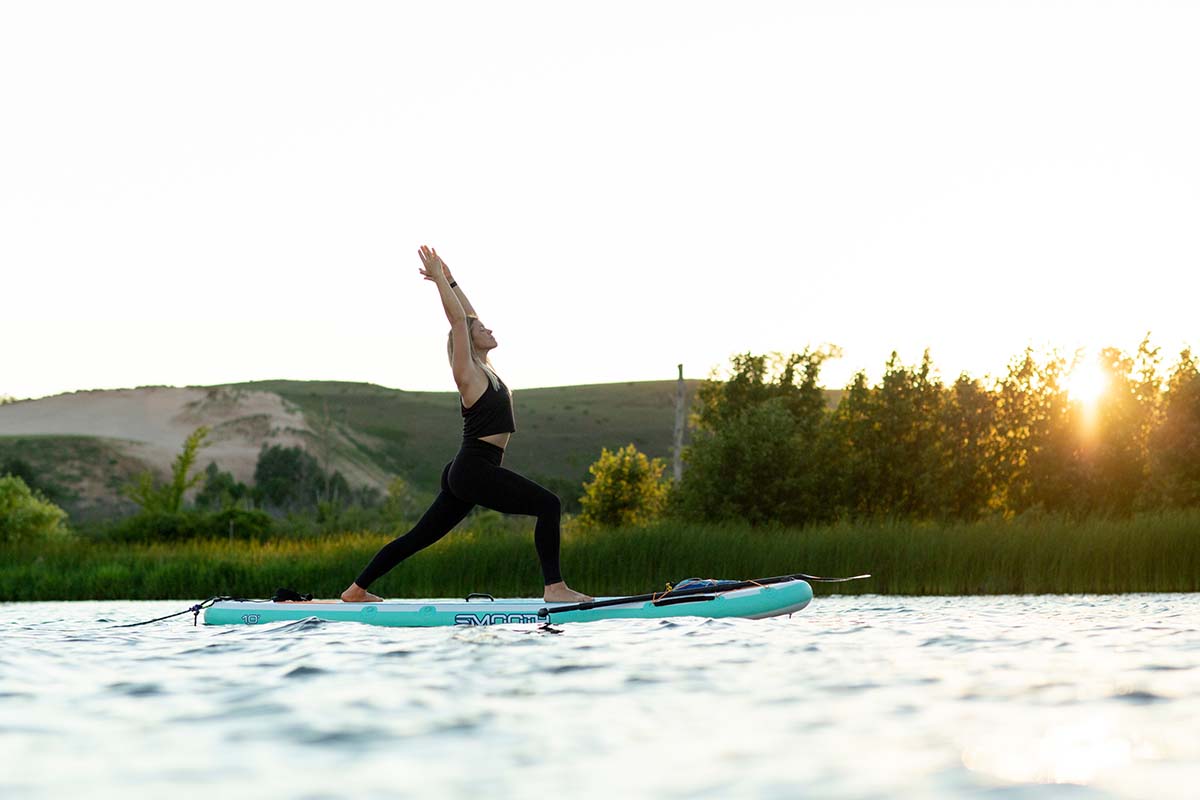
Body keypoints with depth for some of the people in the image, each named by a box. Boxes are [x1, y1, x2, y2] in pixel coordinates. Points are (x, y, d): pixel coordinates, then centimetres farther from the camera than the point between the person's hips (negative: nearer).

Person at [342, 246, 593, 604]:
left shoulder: (483, 370, 16)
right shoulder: (468, 374, -6)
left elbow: (467, 316, 24)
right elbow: (459, 320, -10)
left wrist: (448, 280, 25)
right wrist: (441, 278, -4)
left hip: (464, 475, 10)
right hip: (474, 471, -10)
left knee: (419, 537, 12)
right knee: (549, 504, -16)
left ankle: (357, 589, 16)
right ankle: (555, 588, -21)